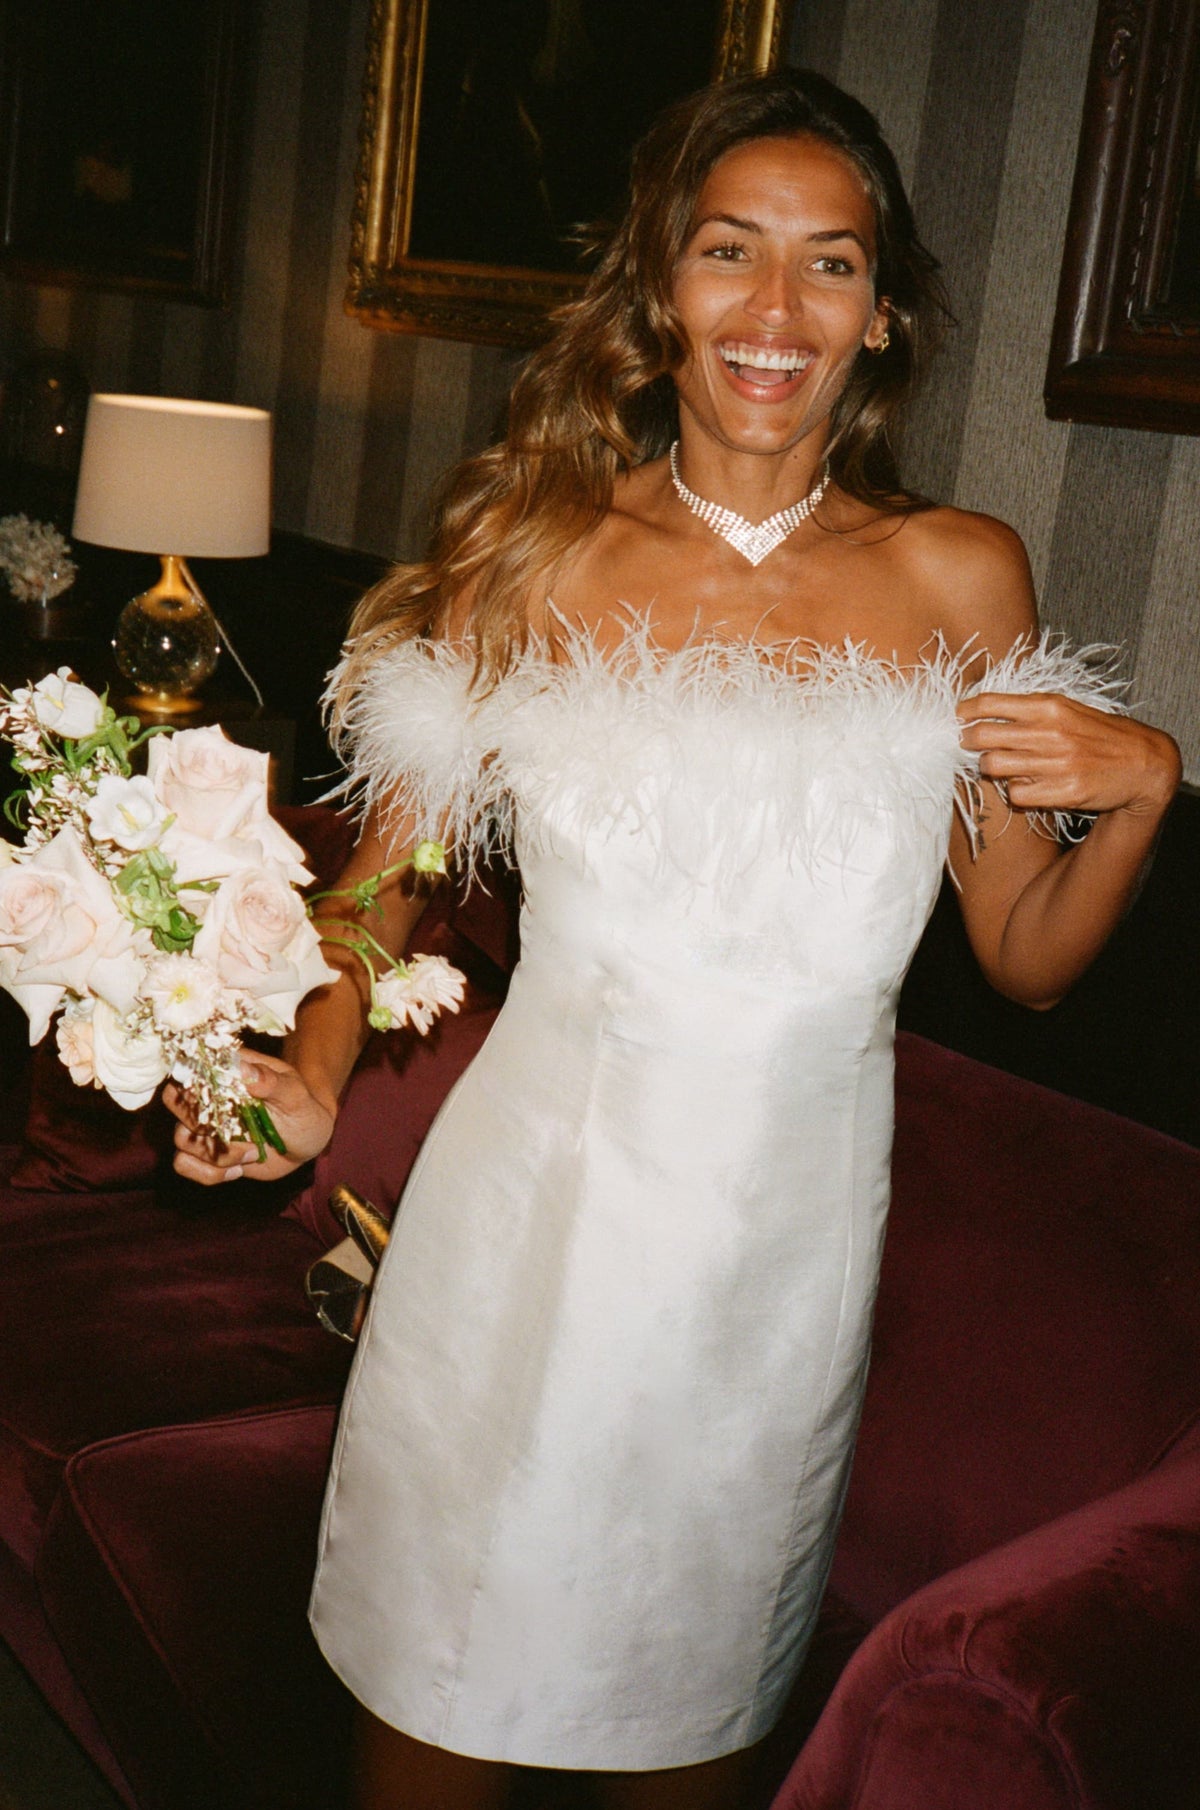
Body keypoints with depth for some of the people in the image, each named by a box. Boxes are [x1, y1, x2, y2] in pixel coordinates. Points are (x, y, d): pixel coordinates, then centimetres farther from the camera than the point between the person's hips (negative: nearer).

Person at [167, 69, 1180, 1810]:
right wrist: (309, 1075, -12)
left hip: (786, 1240, 1)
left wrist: (1142, 789, -11)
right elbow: (390, 853, 4)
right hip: (532, 1204, -1)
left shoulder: (959, 579, -1)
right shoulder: (536, 550, -4)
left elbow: (1028, 956, 5)